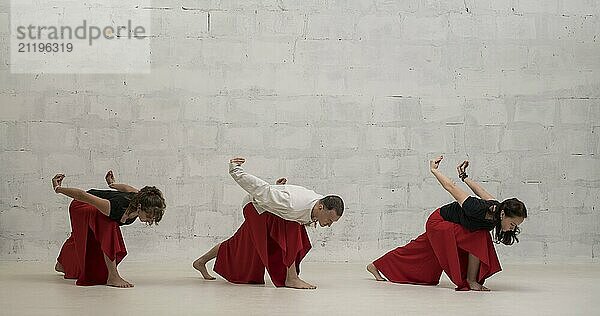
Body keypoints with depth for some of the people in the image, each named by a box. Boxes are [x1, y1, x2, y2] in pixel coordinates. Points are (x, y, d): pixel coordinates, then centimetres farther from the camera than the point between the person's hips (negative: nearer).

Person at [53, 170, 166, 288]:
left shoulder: (140, 198, -30)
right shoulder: (117, 209, -47)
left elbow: (126, 188, -6)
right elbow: (83, 196, -39)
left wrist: (112, 184, 16)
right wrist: (58, 189, -25)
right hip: (81, 206, -7)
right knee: (108, 228, -34)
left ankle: (61, 264, 58)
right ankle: (113, 277, -29)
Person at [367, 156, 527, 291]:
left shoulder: (496, 208, -19)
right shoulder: (477, 209, -41)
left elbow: (482, 193, 2)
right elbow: (451, 187, -30)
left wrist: (464, 176, 20)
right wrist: (433, 170, -14)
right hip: (438, 223, -8)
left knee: (417, 251, 14)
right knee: (479, 239, -24)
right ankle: (471, 281, -14)